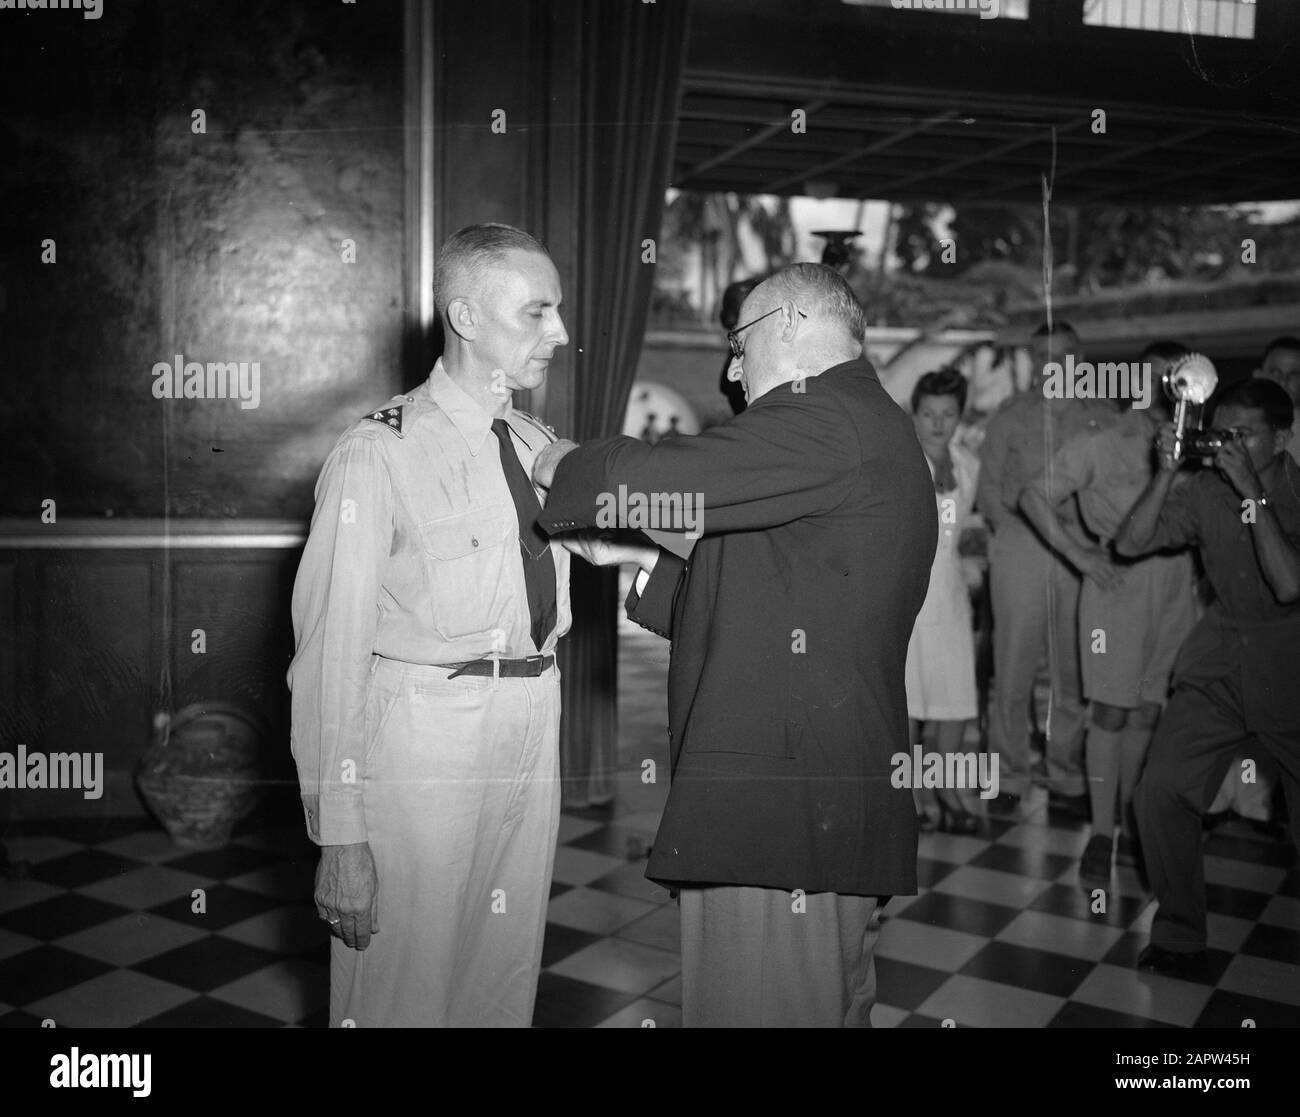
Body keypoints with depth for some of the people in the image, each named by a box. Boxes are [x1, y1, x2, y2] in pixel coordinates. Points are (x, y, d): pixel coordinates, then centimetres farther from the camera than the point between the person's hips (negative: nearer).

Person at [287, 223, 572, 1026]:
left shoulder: (540, 447, 9)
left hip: (533, 738, 6)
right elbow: (331, 653, -15)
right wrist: (340, 838, -17)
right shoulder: (379, 455, -13)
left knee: (507, 987, 18)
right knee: (403, 994, 8)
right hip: (421, 744, -6)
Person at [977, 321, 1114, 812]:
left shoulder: (1101, 416, 12)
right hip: (1021, 547, -1)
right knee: (1013, 669, -3)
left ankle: (1067, 780, 14)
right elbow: (988, 488, 12)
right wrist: (1009, 529, -1)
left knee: (1074, 672, 4)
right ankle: (1008, 779, 7)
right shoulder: (1009, 416, 12)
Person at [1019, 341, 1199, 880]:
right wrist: (1081, 556, -6)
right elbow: (1033, 497, -1)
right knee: (1111, 712, -2)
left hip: (1176, 586, 4)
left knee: (1147, 712, 9)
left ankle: (1131, 827, 21)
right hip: (1118, 583, -3)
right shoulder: (1101, 444, 0)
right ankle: (1101, 833, 7)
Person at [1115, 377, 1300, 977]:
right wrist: (1166, 472, -18)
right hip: (1218, 663, 3)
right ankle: (1180, 936, 7)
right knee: (1160, 790, -9)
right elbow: (1130, 542, -9)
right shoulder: (1205, 491, -3)